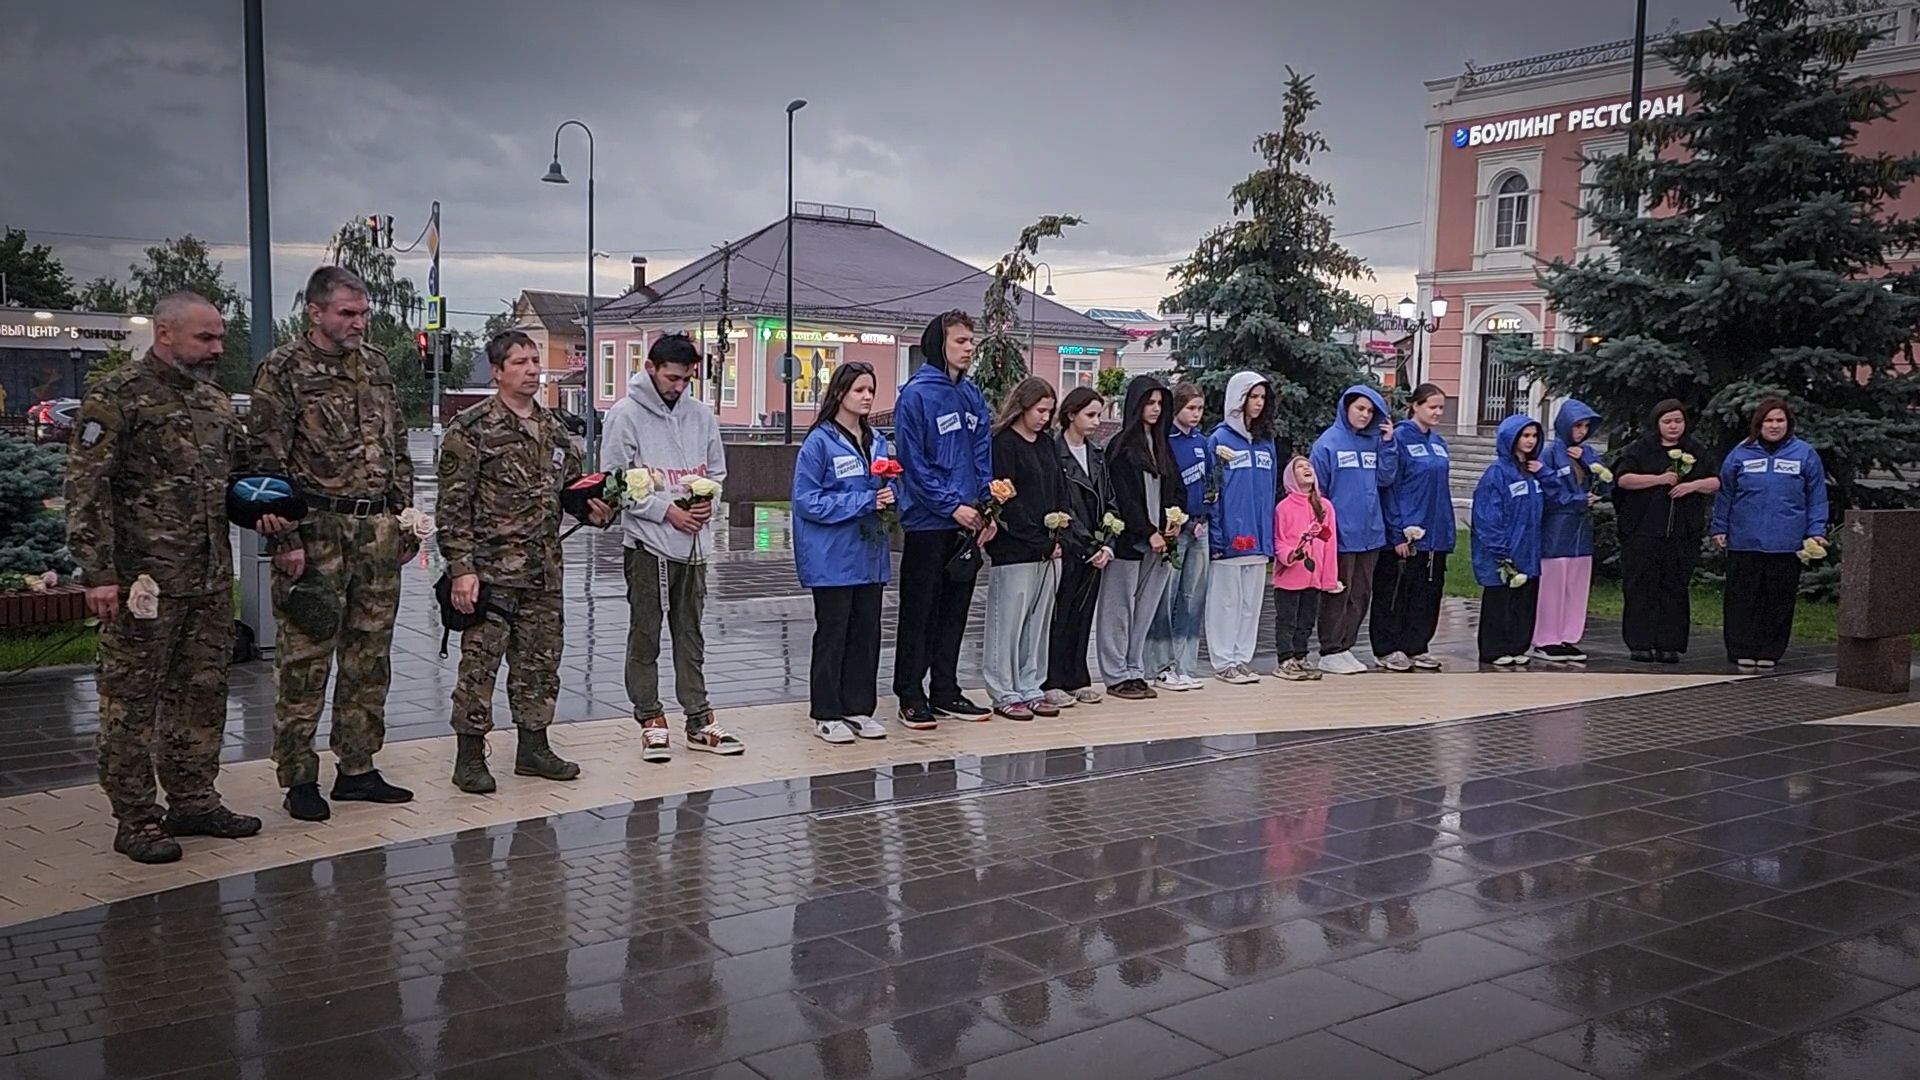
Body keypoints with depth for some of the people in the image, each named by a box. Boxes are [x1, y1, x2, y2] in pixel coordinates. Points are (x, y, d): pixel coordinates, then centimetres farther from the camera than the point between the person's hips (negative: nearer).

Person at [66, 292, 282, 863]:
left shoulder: (215, 400, 15)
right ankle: (135, 819, 9)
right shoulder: (117, 397, -8)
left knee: (203, 693, 13)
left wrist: (261, 509, 6)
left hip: (211, 579, 7)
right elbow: (86, 489, -12)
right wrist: (98, 572, -17)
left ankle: (193, 801, 25)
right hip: (143, 578, -7)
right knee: (132, 698, 1)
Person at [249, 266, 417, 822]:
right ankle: (299, 779, 9)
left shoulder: (375, 365, 14)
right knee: (305, 658, -1)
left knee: (370, 655, 10)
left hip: (378, 531, 6)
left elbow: (399, 450, 19)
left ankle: (358, 769, 21)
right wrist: (286, 540, -15)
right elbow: (267, 461, -10)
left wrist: (405, 519, 13)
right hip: (315, 531, -6)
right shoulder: (282, 371, -5)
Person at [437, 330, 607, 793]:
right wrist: (461, 567, -16)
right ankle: (469, 758, 9)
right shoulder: (472, 427, -7)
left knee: (540, 662, 12)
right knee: (479, 662, -2)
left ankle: (533, 747, 25)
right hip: (491, 569, -6)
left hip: (544, 572, 6)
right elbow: (453, 504, -10)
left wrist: (595, 509, 1)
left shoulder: (554, 429, 13)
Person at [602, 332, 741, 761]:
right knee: (645, 636, 4)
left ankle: (698, 719, 17)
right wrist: (666, 510, -14)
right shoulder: (625, 415, -7)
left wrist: (707, 501, -5)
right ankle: (650, 720, 13)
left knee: (691, 635, 11)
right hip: (648, 543, -4)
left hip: (694, 543, 5)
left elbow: (717, 471, 16)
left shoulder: (700, 414, 8)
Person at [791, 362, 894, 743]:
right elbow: (808, 502, -14)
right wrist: (864, 501, -18)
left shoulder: (876, 441, 11)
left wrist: (888, 497, -4)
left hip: (870, 554, 6)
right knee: (832, 633, 2)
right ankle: (827, 714, 11)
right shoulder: (820, 441, -10)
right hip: (833, 557, -6)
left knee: (866, 633, 10)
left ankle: (859, 708, 21)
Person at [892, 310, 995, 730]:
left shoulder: (973, 396, 11)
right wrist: (951, 506, -16)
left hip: (968, 523, 7)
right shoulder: (916, 395, -10)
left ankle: (945, 691, 23)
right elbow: (913, 463, -13)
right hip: (927, 522, -6)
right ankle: (911, 698, 10)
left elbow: (983, 457, 12)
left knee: (954, 611, 13)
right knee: (919, 613, 1)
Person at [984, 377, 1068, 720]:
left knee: (1039, 621, 10)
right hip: (1015, 550, -7)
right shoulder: (1003, 444, -8)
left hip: (1050, 548, 7)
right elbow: (1007, 501, -13)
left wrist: (1058, 538, 1)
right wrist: (1041, 541, -13)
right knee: (1009, 621, -1)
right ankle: (1005, 694, 7)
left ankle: (1031, 689, 19)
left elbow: (1060, 492, 16)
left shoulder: (1046, 443, 15)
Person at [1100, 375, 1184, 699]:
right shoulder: (1122, 446, -4)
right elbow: (1124, 496, -10)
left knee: (1145, 609, 9)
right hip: (1128, 539, -6)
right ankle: (1117, 675, 5)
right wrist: (1148, 532, -13)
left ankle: (1135, 671, 15)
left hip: (1159, 539, 6)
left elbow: (1177, 488, 18)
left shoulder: (1162, 445, 16)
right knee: (1119, 607, 0)